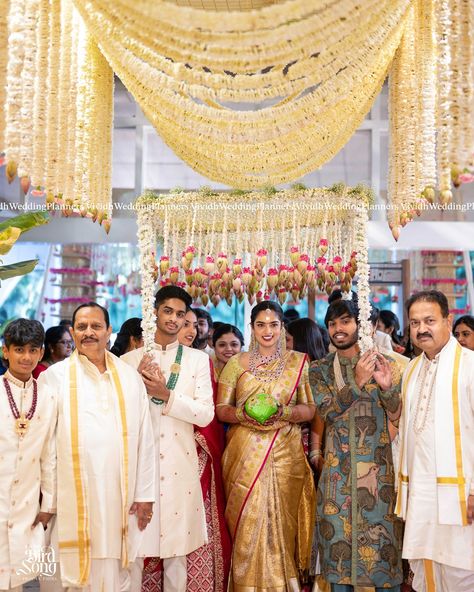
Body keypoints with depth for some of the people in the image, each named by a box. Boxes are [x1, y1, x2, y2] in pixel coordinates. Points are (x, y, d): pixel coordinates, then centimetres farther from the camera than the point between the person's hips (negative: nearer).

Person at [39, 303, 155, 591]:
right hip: (73, 499, -2)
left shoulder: (130, 377, 6)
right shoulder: (54, 377, -2)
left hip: (120, 497, 2)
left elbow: (144, 438, 6)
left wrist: (145, 494, 4)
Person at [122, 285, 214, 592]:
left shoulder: (198, 359, 6)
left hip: (179, 465, 0)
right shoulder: (130, 359, 7)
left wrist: (167, 395, -14)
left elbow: (206, 414, -3)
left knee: (177, 549, 7)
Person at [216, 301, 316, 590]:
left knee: (280, 522, 0)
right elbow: (221, 408, 5)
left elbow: (310, 409, 5)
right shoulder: (237, 363, 7)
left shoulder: (298, 362, 7)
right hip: (245, 454, 0)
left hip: (285, 454, 0)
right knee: (247, 524, -1)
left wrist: (285, 411, -14)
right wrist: (242, 414, -15)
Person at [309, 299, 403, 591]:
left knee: (381, 531, 0)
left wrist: (386, 385, -19)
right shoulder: (320, 369, 5)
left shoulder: (381, 362, 3)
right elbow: (327, 411, -9)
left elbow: (395, 414, 0)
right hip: (338, 466, 1)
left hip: (378, 465, -1)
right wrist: (358, 381, -21)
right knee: (338, 536, 3)